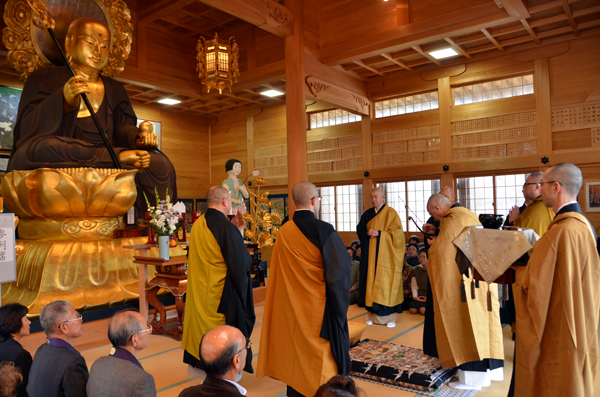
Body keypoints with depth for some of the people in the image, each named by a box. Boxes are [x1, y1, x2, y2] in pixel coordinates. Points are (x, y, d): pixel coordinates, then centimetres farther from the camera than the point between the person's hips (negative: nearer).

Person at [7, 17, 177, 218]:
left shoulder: (115, 90, 22)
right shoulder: (44, 79, 9)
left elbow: (124, 127, 9)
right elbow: (28, 130, -5)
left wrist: (139, 138, -16)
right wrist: (64, 100, -23)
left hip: (102, 164, 3)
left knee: (159, 163, -19)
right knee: (44, 148, -36)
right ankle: (118, 158, -24)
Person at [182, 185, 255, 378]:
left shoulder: (197, 225, 1)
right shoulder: (227, 228, -22)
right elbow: (240, 265, -21)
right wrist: (248, 257, 0)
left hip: (199, 290, 7)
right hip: (222, 294, -7)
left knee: (202, 327, 19)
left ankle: (198, 366, 33)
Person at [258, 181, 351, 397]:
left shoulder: (283, 233, -3)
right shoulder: (323, 230, -18)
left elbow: (279, 273, 5)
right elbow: (340, 268, -18)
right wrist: (340, 303, -5)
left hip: (291, 307, 5)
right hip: (318, 306, -5)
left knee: (294, 353, 18)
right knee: (321, 357, 10)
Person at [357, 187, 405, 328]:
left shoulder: (391, 213, -1)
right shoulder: (367, 214, 13)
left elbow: (397, 232, -8)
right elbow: (359, 230, 12)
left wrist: (379, 233, -15)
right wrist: (367, 233, -9)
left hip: (386, 254, -4)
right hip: (370, 254, 4)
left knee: (386, 283, -4)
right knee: (371, 281, 3)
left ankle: (390, 316, 5)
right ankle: (372, 314, 11)